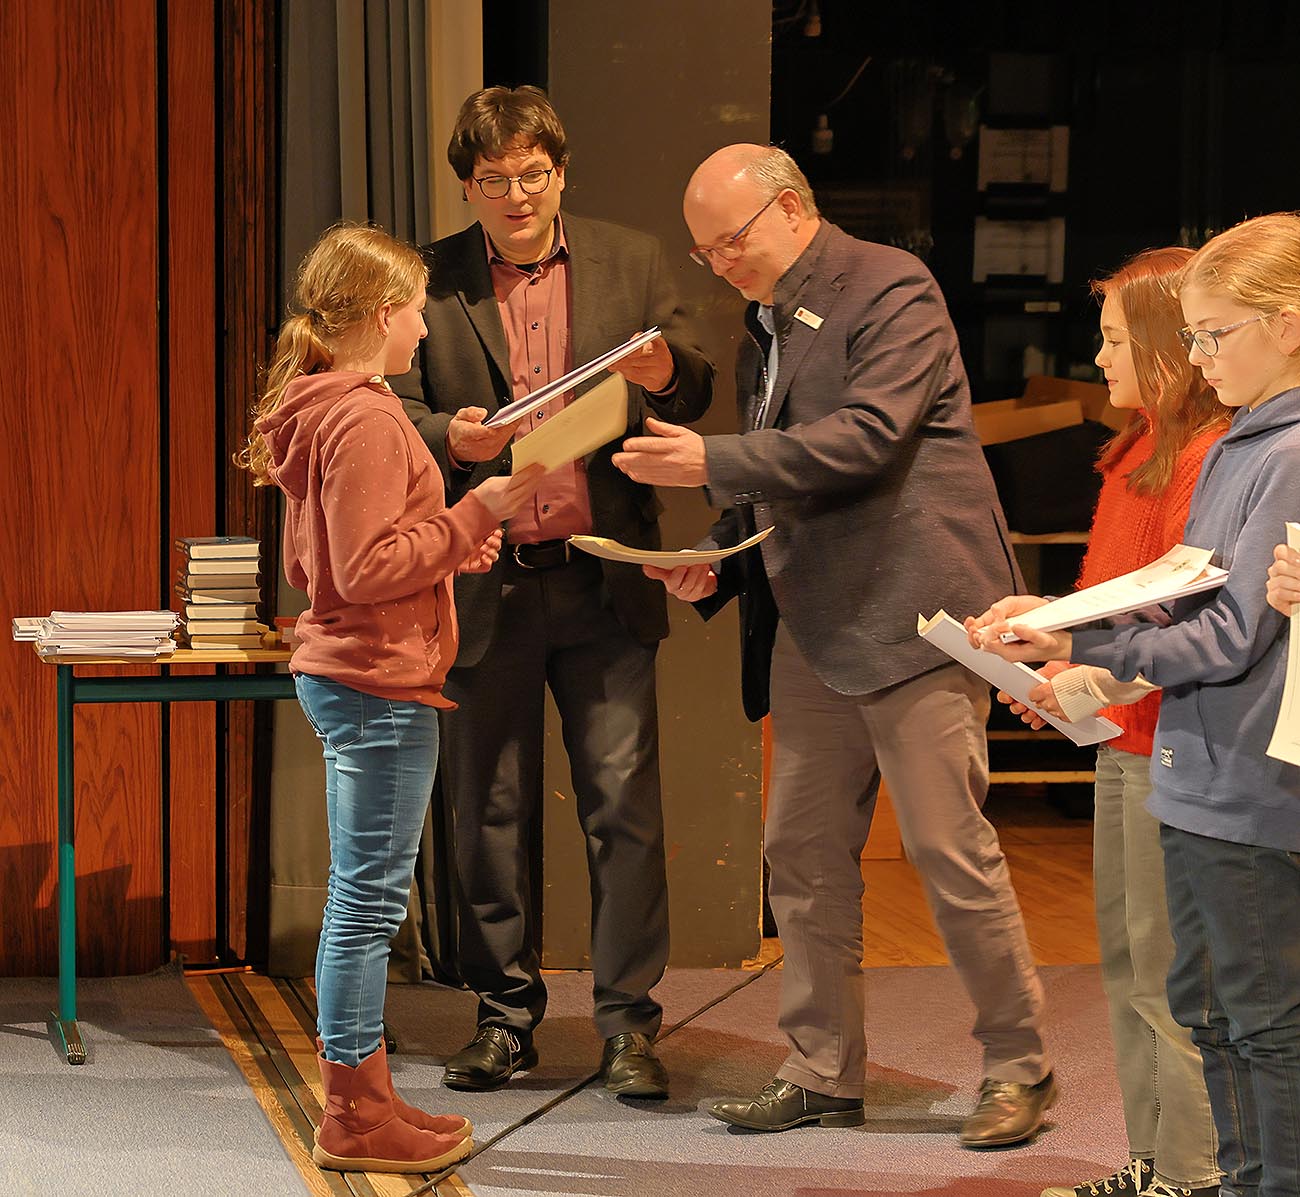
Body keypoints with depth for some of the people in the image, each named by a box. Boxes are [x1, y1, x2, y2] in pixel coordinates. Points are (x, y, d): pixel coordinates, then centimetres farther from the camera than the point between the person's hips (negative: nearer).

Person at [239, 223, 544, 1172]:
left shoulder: (320, 410, 15)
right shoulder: (366, 419, -17)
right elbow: (367, 569, -21)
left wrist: (452, 544, 15)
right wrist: (477, 515, -17)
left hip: (342, 675, 10)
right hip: (381, 681, -10)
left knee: (362, 899, 15)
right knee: (371, 899, -4)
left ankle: (362, 1101, 22)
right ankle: (354, 1116, 3)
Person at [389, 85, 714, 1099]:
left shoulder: (632, 263, 7)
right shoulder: (428, 282, 4)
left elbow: (698, 395, 8)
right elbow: (393, 413, 2)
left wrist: (665, 375, -16)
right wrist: (450, 438, -20)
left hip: (604, 583, 0)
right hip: (485, 586, 0)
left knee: (625, 803, -3)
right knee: (490, 810, 7)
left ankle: (628, 1021, 5)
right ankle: (506, 1015, 20)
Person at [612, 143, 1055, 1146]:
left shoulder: (892, 289, -6)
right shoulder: (765, 330, 19)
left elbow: (867, 436, -19)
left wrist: (714, 462, -19)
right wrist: (717, 564, 10)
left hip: (908, 612, -8)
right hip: (810, 630, 8)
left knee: (951, 848, -6)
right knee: (802, 853, 7)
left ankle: (1020, 1070, 6)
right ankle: (825, 1074, 17)